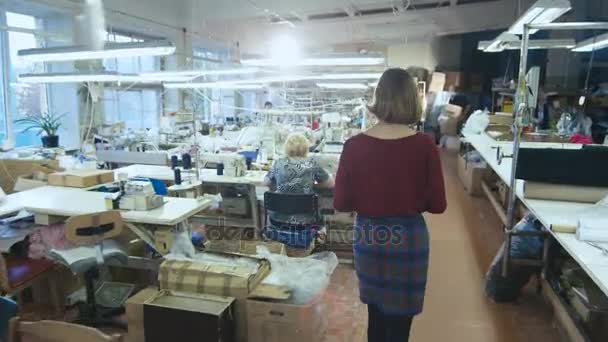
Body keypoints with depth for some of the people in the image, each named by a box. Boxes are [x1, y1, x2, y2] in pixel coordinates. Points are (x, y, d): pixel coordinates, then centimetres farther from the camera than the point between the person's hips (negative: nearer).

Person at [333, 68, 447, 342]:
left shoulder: (354, 145, -12)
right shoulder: (424, 146, -14)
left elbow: (341, 203, -7)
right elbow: (437, 205, -8)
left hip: (367, 238, 2)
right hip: (408, 239, -2)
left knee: (376, 315, 24)